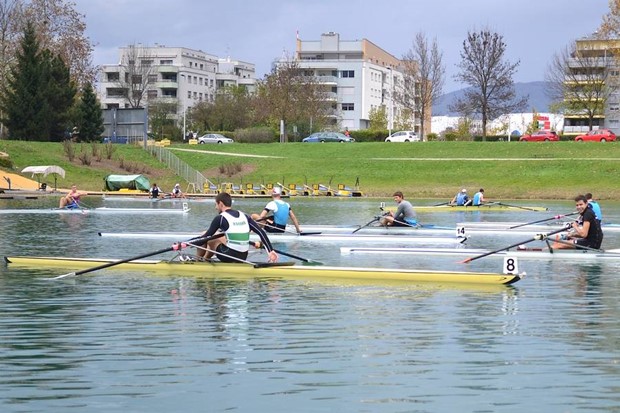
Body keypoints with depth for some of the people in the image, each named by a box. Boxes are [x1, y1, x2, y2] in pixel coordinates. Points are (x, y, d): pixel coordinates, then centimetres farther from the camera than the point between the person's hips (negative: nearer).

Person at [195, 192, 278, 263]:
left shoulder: (220, 218, -8)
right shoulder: (244, 216, 8)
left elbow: (206, 236, -3)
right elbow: (261, 232, 3)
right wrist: (271, 251, 4)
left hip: (229, 257, -6)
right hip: (243, 257, 6)